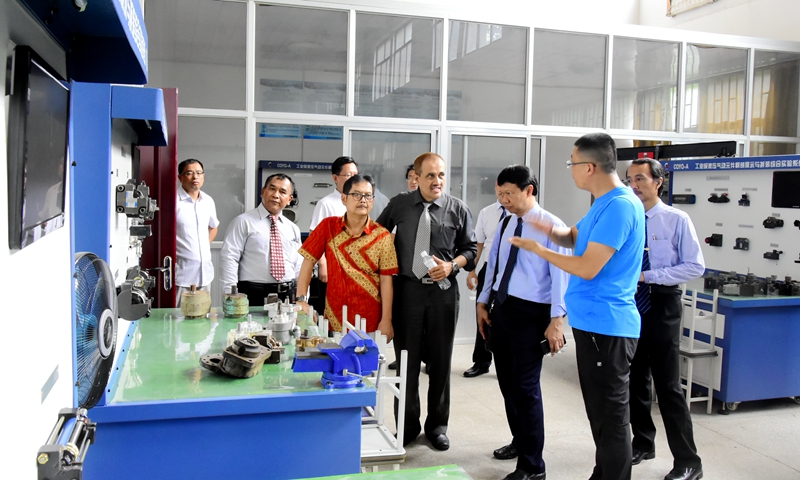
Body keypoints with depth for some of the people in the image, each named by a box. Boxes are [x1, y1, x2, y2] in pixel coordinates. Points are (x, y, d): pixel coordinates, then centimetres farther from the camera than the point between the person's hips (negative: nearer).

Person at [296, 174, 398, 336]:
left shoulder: (382, 236, -4)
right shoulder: (328, 226, -1)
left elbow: (386, 280, -5)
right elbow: (309, 261, 0)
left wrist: (386, 321, -9)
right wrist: (302, 299, -7)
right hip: (334, 318, 1)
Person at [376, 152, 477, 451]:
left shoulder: (458, 209, 2)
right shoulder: (398, 205, 3)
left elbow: (470, 249, 7)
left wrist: (452, 265, -11)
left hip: (443, 292, 0)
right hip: (406, 290, 0)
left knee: (440, 360, 9)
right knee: (406, 359, 7)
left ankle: (437, 426, 25)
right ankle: (408, 425, 23)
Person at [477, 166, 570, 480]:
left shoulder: (551, 226, -13)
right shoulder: (506, 224, 10)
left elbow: (561, 275, -17)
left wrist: (557, 320, -21)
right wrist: (483, 302, 13)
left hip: (530, 313, -7)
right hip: (501, 309, 8)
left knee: (525, 386, -3)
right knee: (507, 382, 17)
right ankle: (520, 441, 39)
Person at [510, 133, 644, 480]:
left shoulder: (620, 206, -20)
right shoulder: (605, 203, 12)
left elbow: (588, 268, -23)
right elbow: (575, 238, 22)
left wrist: (538, 249, -10)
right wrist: (551, 230, 0)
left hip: (605, 325, -11)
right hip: (594, 321, 11)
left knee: (610, 415, 0)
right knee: (599, 410, 21)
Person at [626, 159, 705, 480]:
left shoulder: (676, 220, -8)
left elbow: (695, 266, -12)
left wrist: (648, 275, -18)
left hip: (661, 306, -4)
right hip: (630, 306, 5)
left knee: (668, 386, -1)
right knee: (635, 379, 15)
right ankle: (643, 444, 34)